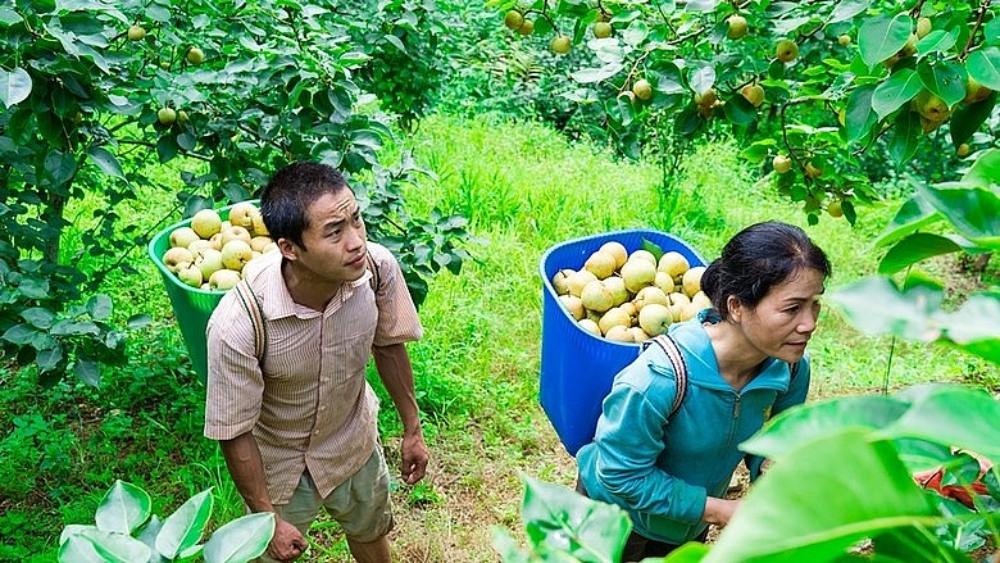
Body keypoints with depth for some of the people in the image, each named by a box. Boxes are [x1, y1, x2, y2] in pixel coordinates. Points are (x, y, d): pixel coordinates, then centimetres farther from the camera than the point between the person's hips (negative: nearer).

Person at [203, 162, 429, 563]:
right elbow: (234, 433, -23)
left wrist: (412, 428, 3)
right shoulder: (237, 324, -38)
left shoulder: (377, 267, -28)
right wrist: (269, 518, -13)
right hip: (277, 462, -3)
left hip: (354, 440, 4)